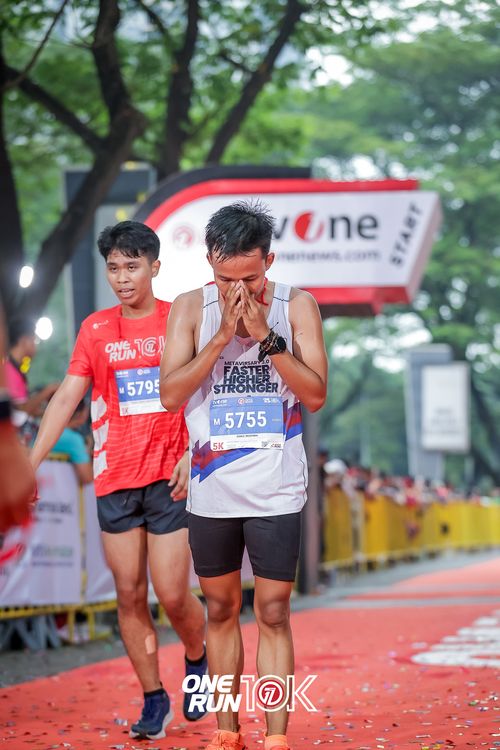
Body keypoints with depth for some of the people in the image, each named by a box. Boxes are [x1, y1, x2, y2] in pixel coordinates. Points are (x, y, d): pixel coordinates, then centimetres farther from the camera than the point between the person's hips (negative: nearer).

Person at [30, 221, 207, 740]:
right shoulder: (96, 330, 7)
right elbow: (66, 398, 5)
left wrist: (193, 454, -12)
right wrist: (29, 464, -3)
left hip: (170, 480, -3)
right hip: (114, 479, 3)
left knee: (172, 595, -5)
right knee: (129, 594, 3)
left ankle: (197, 659, 26)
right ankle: (153, 700, 14)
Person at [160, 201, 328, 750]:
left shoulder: (296, 306, -2)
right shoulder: (190, 308, 0)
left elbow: (315, 395, -8)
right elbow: (170, 395, -8)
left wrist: (266, 336, -17)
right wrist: (222, 337, -17)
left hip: (275, 490, -2)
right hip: (211, 489, 2)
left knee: (273, 614, -2)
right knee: (221, 610, 11)